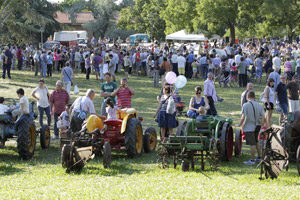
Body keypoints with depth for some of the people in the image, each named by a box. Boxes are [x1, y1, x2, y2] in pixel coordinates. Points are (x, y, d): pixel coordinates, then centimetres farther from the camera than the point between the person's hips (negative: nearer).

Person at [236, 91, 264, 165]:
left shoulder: (245, 105, -12)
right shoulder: (259, 105, 4)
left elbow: (243, 117, -18)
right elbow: (263, 117, 3)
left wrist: (239, 125, -5)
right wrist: (261, 126, 12)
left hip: (248, 127, -6)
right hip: (257, 127, 6)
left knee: (252, 144, -3)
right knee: (256, 142, 22)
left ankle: (252, 160, 3)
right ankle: (259, 157, 27)